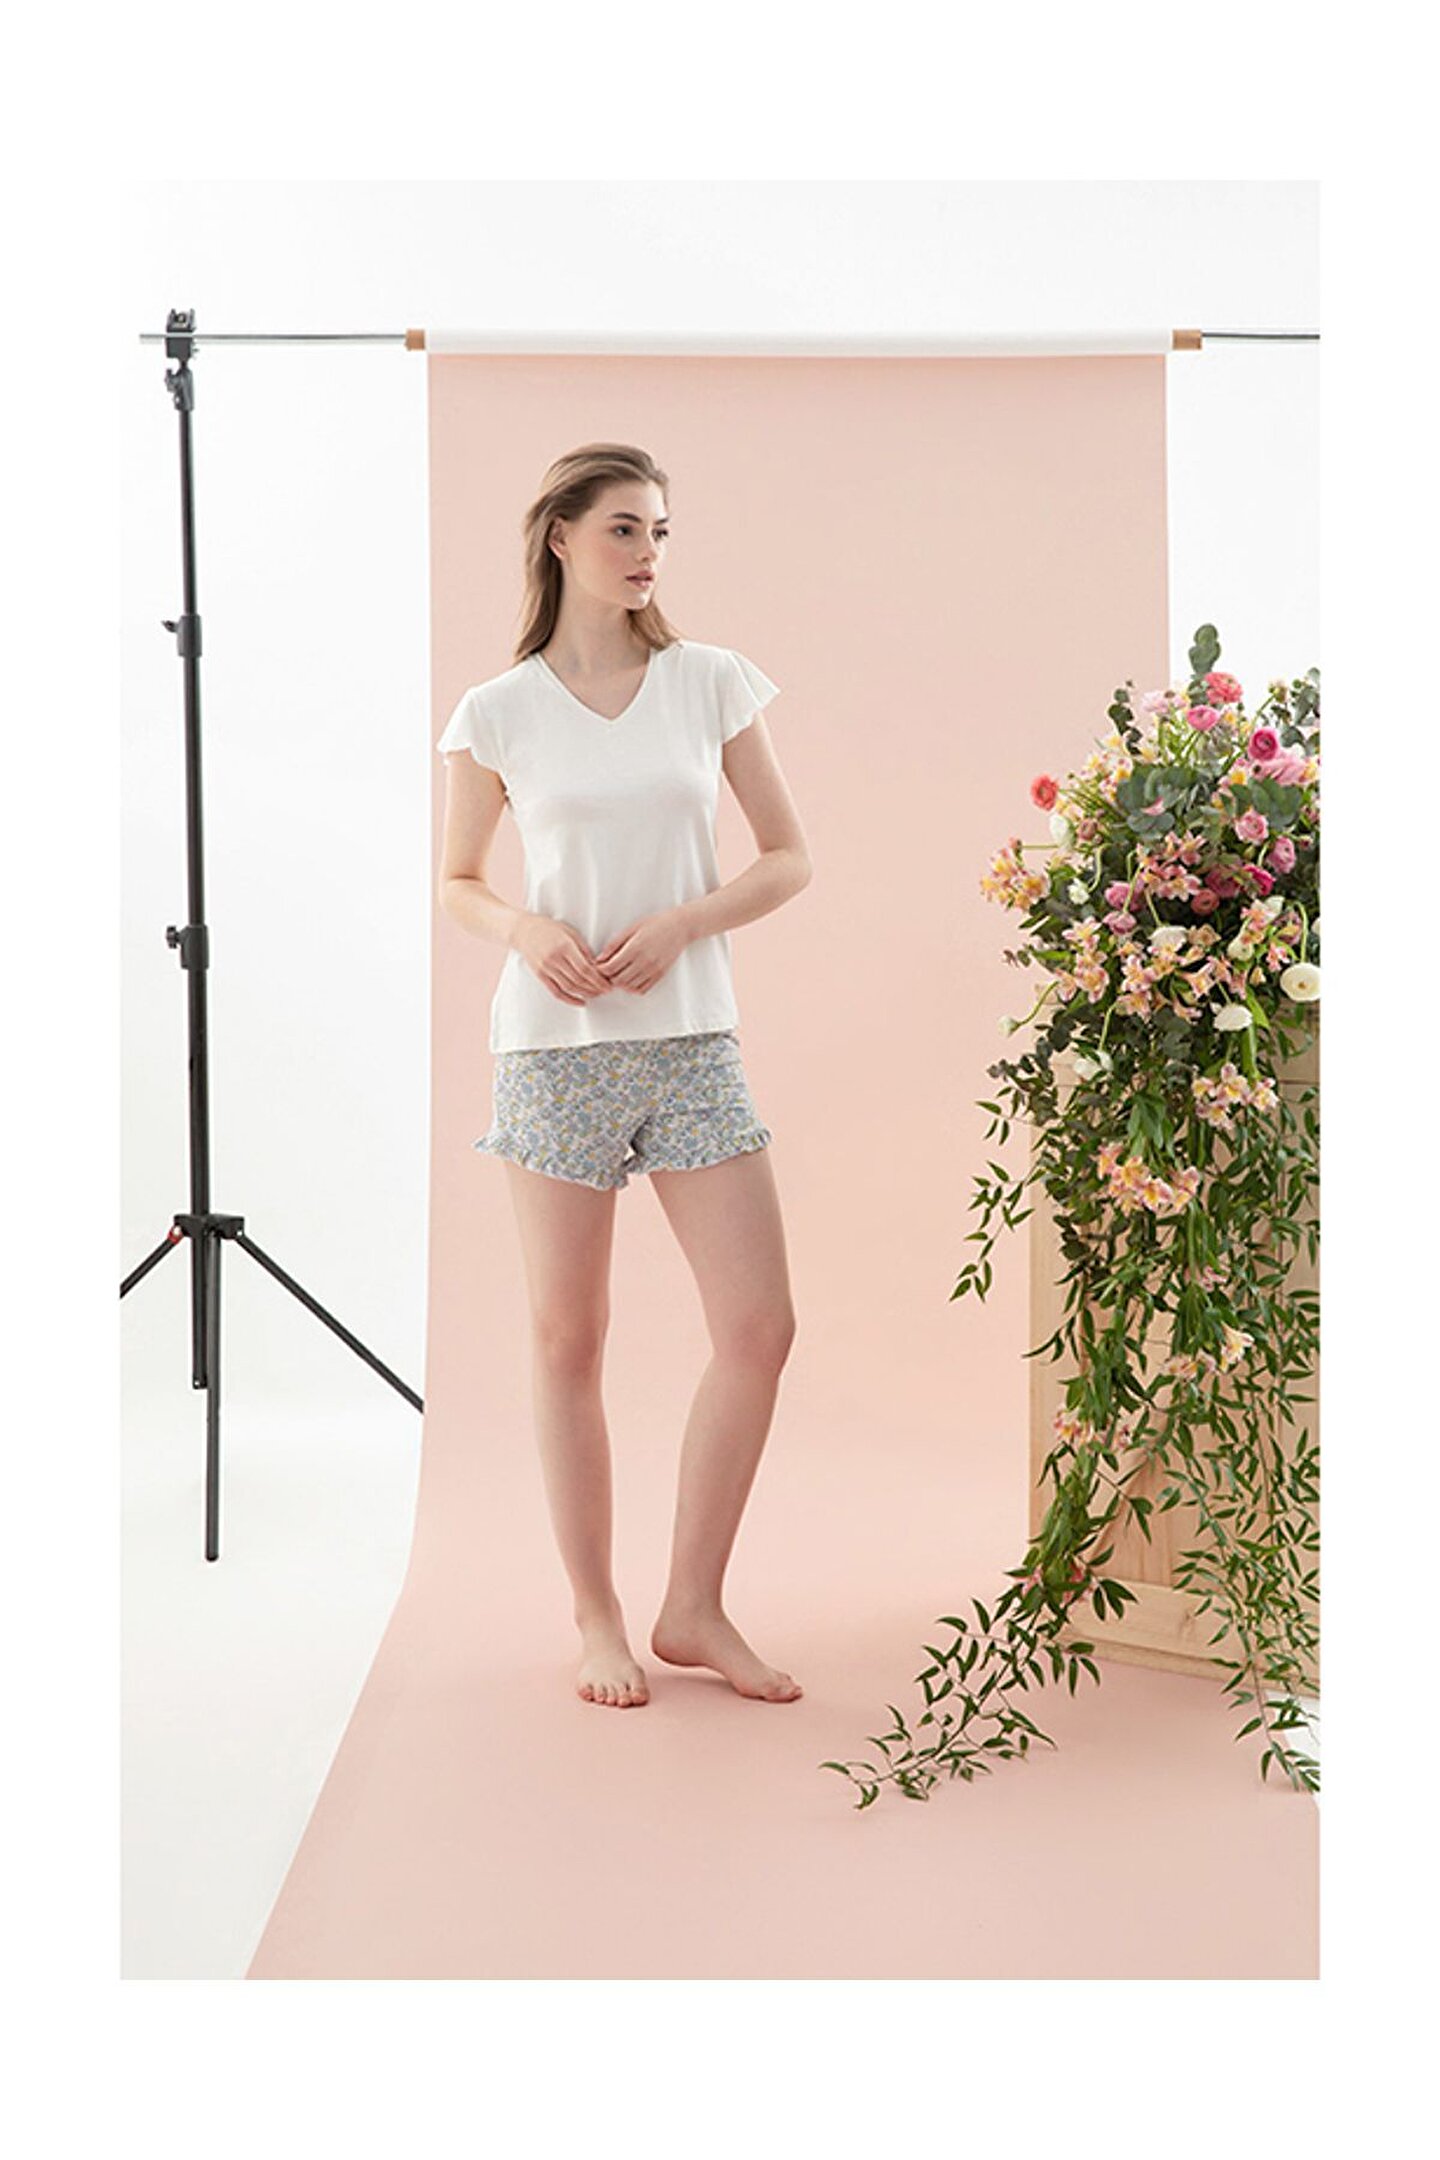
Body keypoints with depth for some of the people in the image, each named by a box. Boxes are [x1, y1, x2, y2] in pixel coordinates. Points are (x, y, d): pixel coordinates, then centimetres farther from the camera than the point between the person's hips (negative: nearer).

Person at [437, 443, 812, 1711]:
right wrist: (524, 930, -12)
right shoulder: (499, 714, 1)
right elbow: (457, 883, 9)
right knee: (569, 1339, 4)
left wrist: (679, 924, -11)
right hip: (556, 1045, -2)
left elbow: (790, 860, 6)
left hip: (693, 1037, 2)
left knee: (760, 1327, -3)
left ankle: (694, 1607, 14)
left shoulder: (712, 683, 4)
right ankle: (597, 1617, 19)